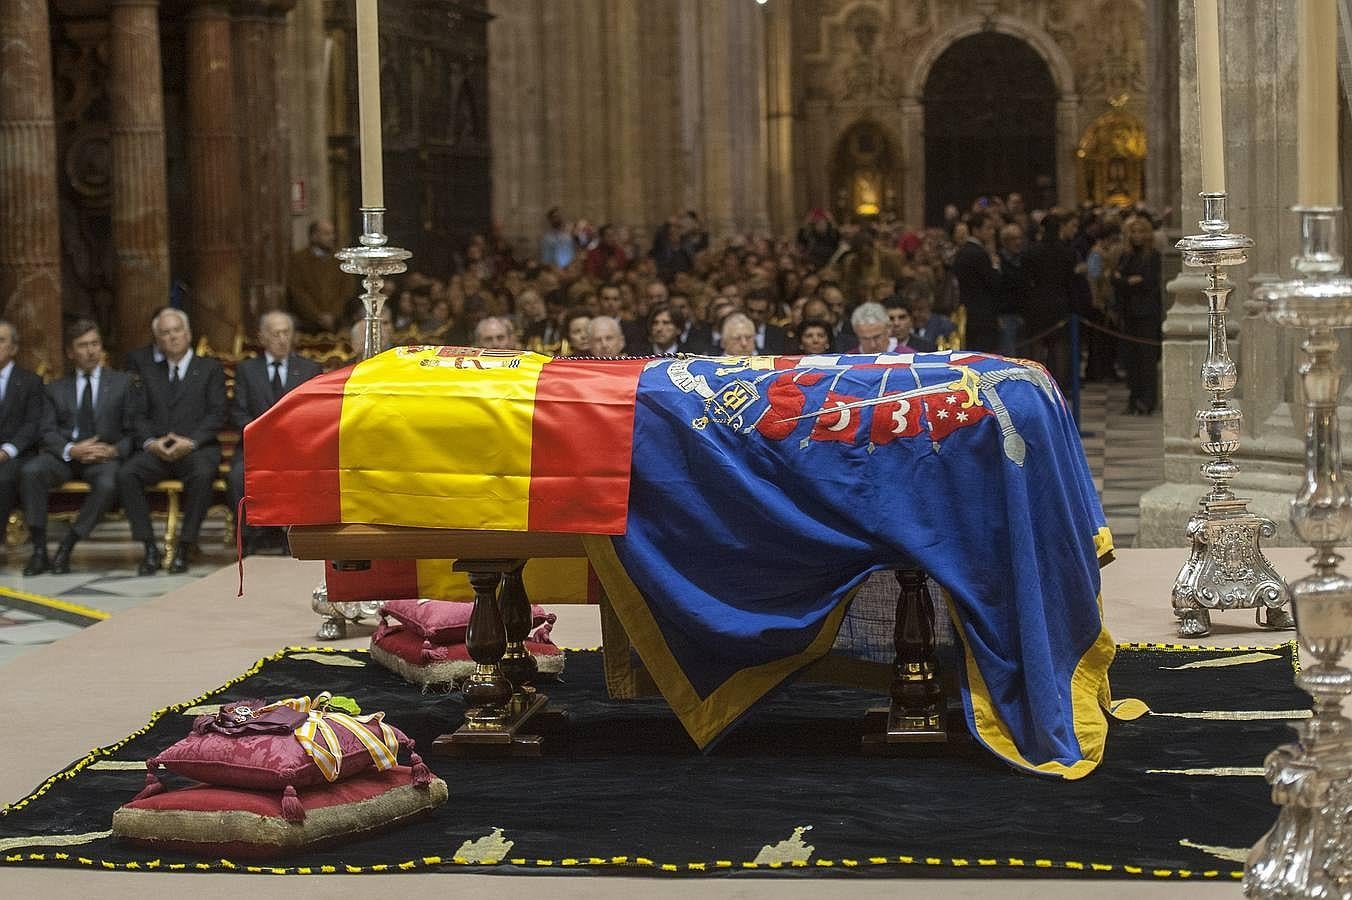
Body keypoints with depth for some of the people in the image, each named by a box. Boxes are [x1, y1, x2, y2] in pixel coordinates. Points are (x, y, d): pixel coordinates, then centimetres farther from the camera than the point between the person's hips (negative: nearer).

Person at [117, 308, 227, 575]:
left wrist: (191, 442, -15)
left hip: (196, 448, -3)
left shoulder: (210, 369, 12)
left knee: (202, 474, -37)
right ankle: (150, 549, -22)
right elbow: (138, 416, 12)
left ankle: (184, 548, -26)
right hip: (157, 450, 3)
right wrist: (150, 442, -9)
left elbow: (217, 414, 0)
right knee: (125, 475, -27)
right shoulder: (151, 376, 23)